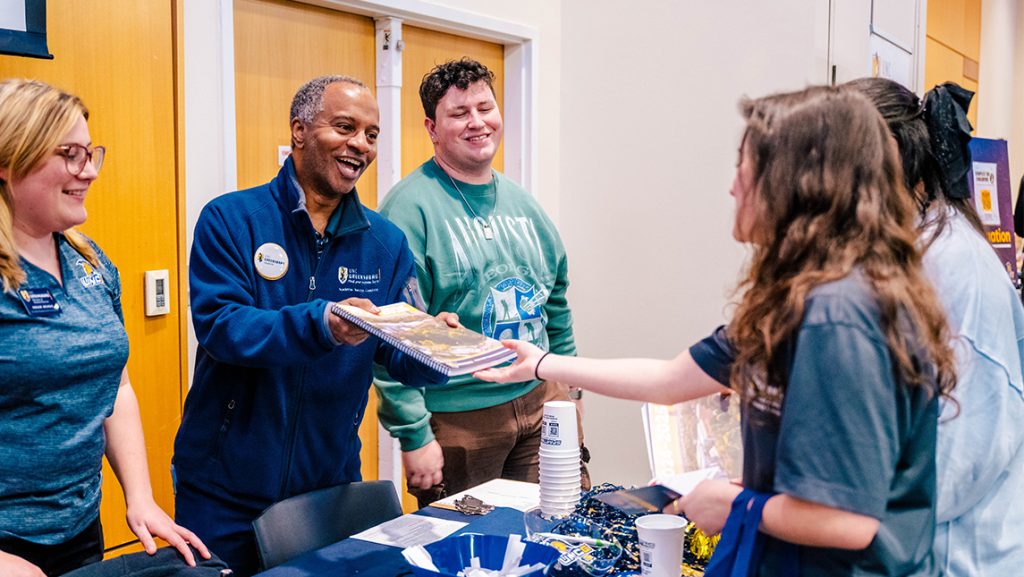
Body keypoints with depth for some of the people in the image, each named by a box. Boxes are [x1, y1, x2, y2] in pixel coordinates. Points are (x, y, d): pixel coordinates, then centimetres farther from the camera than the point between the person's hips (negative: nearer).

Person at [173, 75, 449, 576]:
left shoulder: (386, 243, 1)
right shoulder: (231, 220, -9)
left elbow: (401, 357, -1)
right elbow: (219, 325, -21)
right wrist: (320, 324, -36)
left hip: (330, 483, 3)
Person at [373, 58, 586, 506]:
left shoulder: (523, 204, 10)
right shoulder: (410, 208, -12)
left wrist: (568, 393, 15)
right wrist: (414, 435, -19)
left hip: (541, 404, 6)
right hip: (457, 419, -6)